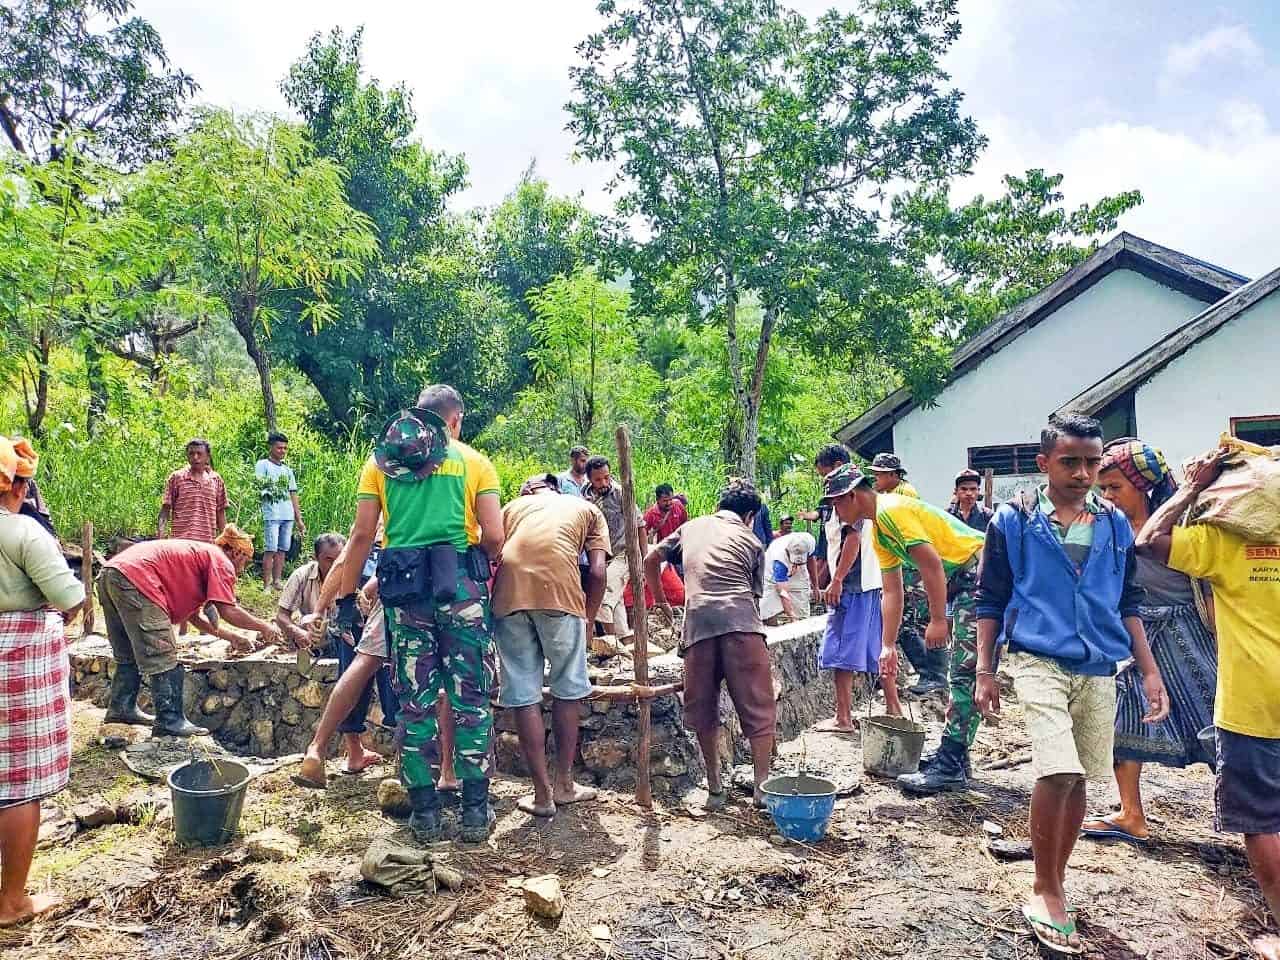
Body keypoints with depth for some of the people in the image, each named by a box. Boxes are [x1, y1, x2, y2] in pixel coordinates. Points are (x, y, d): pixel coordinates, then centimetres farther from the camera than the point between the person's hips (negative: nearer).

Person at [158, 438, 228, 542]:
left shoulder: (216, 480, 12)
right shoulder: (176, 477, 5)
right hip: (181, 540, -3)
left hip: (208, 542, 3)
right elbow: (165, 509, 3)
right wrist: (160, 537, -9)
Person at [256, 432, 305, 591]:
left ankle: (276, 582, 11)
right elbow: (258, 487, -5)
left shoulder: (288, 469, 21)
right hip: (272, 515, -5)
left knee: (282, 550, 5)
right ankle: (267, 585, -4)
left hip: (288, 516, 5)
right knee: (270, 550, -8)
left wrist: (299, 519, 17)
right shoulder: (263, 464, 5)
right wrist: (267, 491, -26)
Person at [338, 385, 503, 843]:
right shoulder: (474, 462, 5)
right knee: (471, 698, 7)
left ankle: (425, 811, 16)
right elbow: (494, 537, -3)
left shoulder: (380, 461, 11)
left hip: (404, 587, 2)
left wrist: (346, 595, 11)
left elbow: (362, 535, 5)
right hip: (461, 584, -2)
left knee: (415, 701, 10)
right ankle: (475, 810, 12)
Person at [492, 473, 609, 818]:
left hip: (509, 592, 2)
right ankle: (564, 784, 23)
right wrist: (588, 622, 20)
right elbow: (597, 573, 13)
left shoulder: (513, 506, 31)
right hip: (560, 589, -1)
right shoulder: (587, 509, 28)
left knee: (523, 695, 9)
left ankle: (542, 793, 14)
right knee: (568, 689, 15)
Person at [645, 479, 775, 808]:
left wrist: (661, 601, 41)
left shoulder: (692, 527, 26)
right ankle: (763, 785, 8)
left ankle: (715, 787, 20)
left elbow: (650, 561, 29)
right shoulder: (751, 541, 22)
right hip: (740, 620, -1)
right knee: (757, 707, 7)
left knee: (703, 709, 13)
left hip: (698, 621, 2)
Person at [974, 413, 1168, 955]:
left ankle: (1051, 886, 29)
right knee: (1058, 774, -17)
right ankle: (1047, 893, 2)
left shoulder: (1116, 527, 8)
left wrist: (1150, 672, 7)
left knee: (1077, 780, 11)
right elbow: (990, 602, 0)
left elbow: (1128, 605, 14)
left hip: (1098, 671, 5)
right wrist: (984, 672, -4)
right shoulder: (1013, 521, -3)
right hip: (1038, 662, -4)